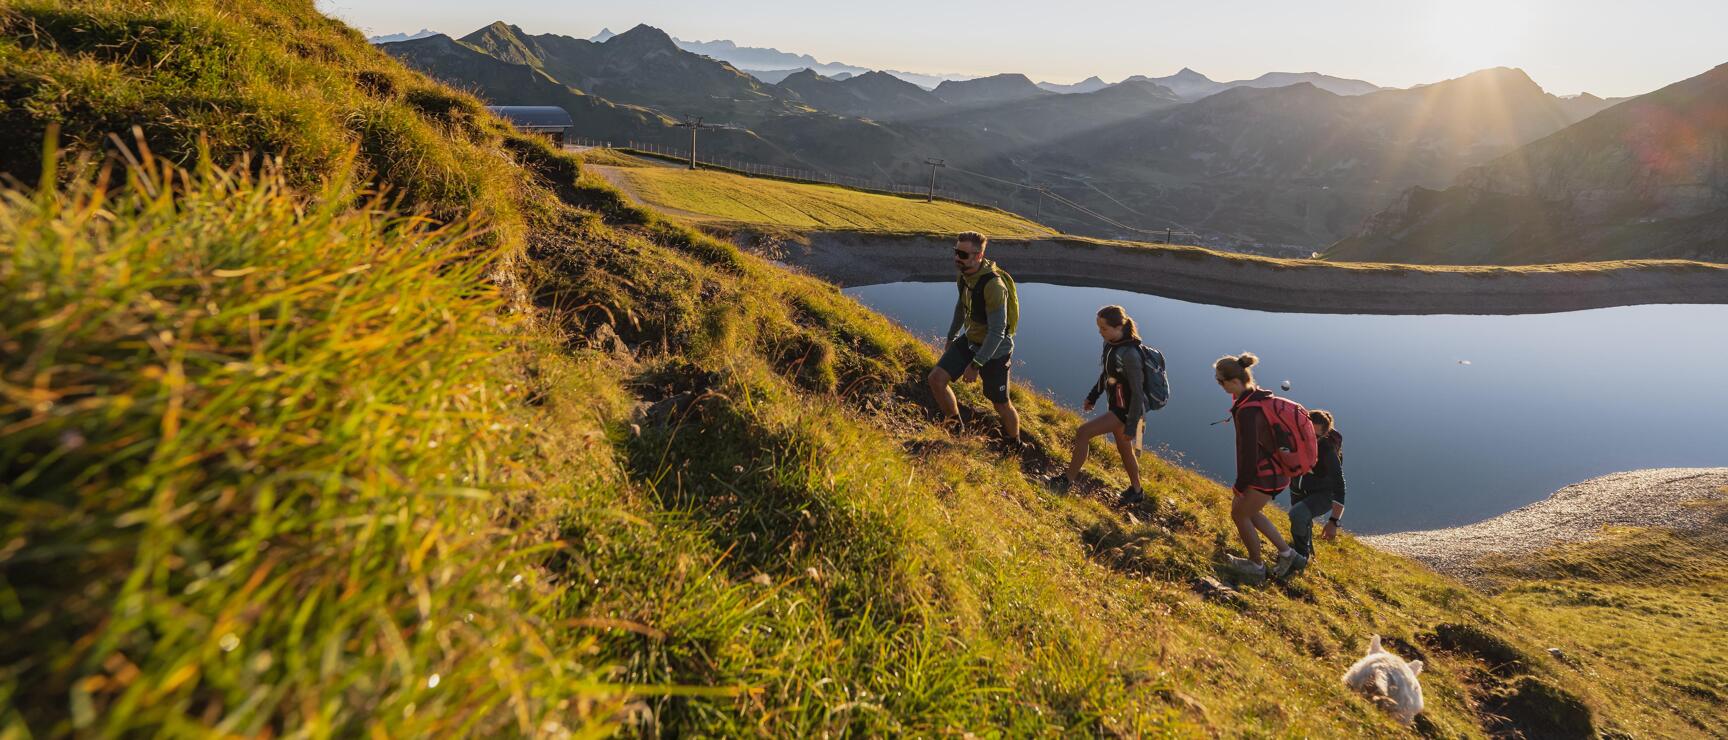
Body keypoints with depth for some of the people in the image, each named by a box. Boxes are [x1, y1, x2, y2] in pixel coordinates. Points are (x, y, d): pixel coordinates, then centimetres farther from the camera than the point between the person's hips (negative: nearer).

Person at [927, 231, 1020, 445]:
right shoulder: (965, 275, -5)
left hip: (995, 349, -7)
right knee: (936, 379, -5)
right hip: (969, 340, 7)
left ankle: (1014, 444, 36)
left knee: (1001, 404, 8)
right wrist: (950, 338, 22)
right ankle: (954, 426, 18)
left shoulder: (994, 285, -31)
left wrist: (976, 365, -27)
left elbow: (997, 332, -29)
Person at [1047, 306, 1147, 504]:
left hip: (1126, 411, -9)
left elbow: (1138, 393, -24)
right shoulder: (1109, 344, -4)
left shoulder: (1130, 354, -28)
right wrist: (1093, 396, 21)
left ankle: (1068, 479, 4)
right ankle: (1136, 491, 41)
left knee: (1082, 433, -12)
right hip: (1115, 406, 9)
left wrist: (1131, 427, -21)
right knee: (1124, 450, 22)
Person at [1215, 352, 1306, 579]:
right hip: (1276, 468, 9)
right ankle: (1286, 553, 32)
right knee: (1248, 510, 24)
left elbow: (1249, 453, -26)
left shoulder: (1247, 412, -32)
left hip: (1267, 476, -9)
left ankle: (1256, 565, 30)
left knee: (1239, 514, 11)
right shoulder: (1257, 395, -1)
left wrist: (1239, 485, -12)